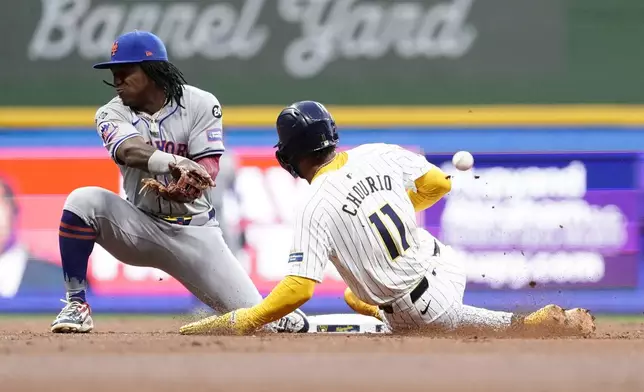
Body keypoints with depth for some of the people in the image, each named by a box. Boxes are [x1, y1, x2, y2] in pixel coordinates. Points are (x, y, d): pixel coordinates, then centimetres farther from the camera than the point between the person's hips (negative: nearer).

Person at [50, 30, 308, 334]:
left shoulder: (200, 105, -8)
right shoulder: (112, 115, -7)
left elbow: (208, 169, -19)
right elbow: (130, 150, -29)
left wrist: (185, 187, -43)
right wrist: (173, 162, -51)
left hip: (193, 229, -1)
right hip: (141, 226, 1)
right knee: (83, 201, -30)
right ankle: (76, 305, -19)